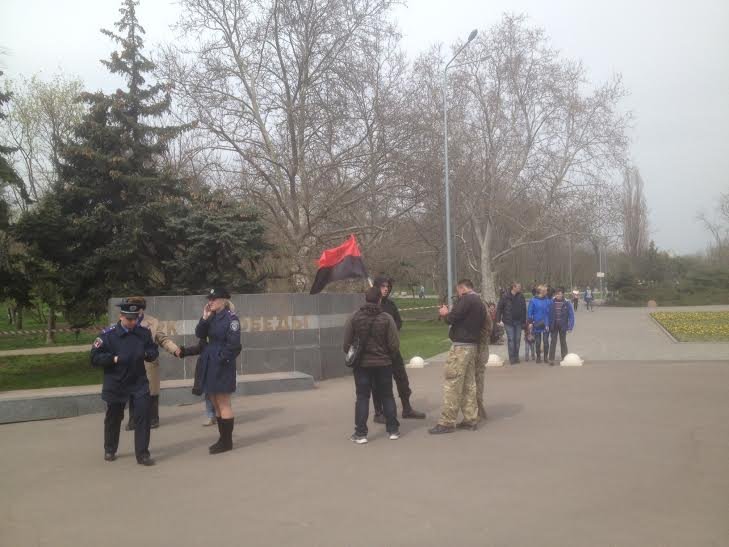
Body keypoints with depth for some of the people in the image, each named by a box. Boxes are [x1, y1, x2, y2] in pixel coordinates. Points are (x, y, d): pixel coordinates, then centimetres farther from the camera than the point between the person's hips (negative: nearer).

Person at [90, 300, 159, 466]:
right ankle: (109, 450, 39)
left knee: (143, 414, -10)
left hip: (139, 382, 1)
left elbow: (154, 351, 8)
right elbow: (95, 357, -11)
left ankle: (142, 454, 0)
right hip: (116, 384, -1)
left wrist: (146, 354, -12)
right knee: (114, 418, 15)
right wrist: (113, 359, -23)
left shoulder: (144, 332, -3)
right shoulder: (108, 334, -12)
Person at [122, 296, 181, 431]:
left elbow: (164, 339, 0)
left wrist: (175, 349, -16)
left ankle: (153, 419, 21)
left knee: (151, 393, 7)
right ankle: (133, 420, 19)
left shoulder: (153, 322, 2)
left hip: (149, 365, -1)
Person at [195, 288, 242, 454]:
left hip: (222, 366, -8)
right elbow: (199, 334, 3)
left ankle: (227, 442, 8)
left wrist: (221, 359, -15)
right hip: (209, 365, 8)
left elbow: (233, 344, -17)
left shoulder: (231, 318, -13)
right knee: (216, 404, 14)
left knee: (223, 404, -1)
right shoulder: (212, 317, 10)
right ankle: (223, 438, 24)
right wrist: (204, 318, -8)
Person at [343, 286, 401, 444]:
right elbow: (394, 345, -9)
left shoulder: (354, 317, -7)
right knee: (387, 396, 13)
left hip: (361, 364, 0)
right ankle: (393, 430, 19)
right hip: (383, 363, 0)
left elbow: (347, 343, -5)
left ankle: (360, 433, 5)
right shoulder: (386, 318, -9)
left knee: (362, 397, 6)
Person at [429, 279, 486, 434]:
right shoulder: (480, 303, 16)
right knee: (469, 384, 12)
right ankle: (471, 419, 15)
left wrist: (445, 314, 4)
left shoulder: (466, 299, -11)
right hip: (473, 346, 9)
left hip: (460, 346, -9)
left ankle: (447, 422, -5)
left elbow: (452, 318, -18)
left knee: (452, 384, -7)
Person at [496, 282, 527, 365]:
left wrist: (524, 321, 4)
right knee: (511, 339, -3)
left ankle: (516, 357, 18)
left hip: (518, 321, 3)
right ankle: (512, 358, 3)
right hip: (508, 321, -3)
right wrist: (498, 320, -8)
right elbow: (499, 308, -4)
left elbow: (524, 309, 6)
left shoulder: (521, 296, 2)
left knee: (517, 339, 7)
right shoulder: (505, 296, -7)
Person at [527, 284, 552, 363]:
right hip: (537, 325, -1)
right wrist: (530, 322, -8)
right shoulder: (533, 301, -6)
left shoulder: (548, 301, 0)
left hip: (546, 325, 1)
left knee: (546, 341, 3)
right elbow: (529, 312, -3)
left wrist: (549, 324, -2)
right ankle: (538, 357, 20)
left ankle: (546, 356, 16)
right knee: (538, 342, 9)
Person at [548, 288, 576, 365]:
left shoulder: (567, 304, -6)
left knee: (563, 342, 11)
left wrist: (570, 327, -11)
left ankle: (564, 358, 19)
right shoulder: (552, 303, -3)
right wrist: (549, 325, -2)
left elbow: (571, 315, -5)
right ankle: (551, 359, 3)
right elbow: (549, 314, 2)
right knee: (553, 342, 1)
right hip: (554, 326, 0)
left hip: (563, 326, 0)